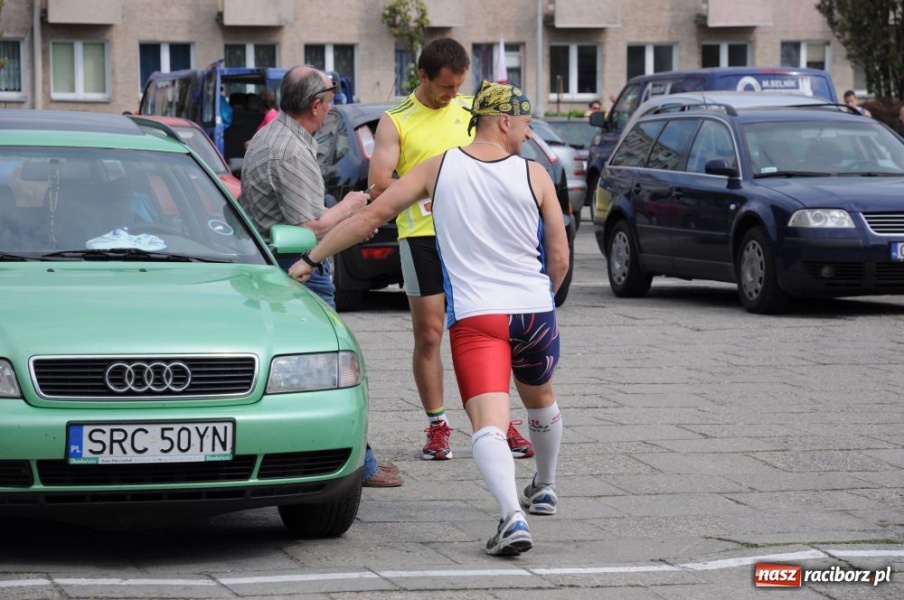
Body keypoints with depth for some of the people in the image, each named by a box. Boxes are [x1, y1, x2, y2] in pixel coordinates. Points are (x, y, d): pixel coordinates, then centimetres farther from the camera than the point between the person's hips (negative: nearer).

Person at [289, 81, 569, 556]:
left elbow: (372, 216, 2)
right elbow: (560, 259, 2)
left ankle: (512, 516, -34)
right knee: (541, 401, 29)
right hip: (535, 313, 2)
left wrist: (312, 257, 11)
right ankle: (544, 490, 48)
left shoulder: (439, 168, 2)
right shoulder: (534, 176, 0)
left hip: (475, 316, -2)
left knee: (489, 424, -13)